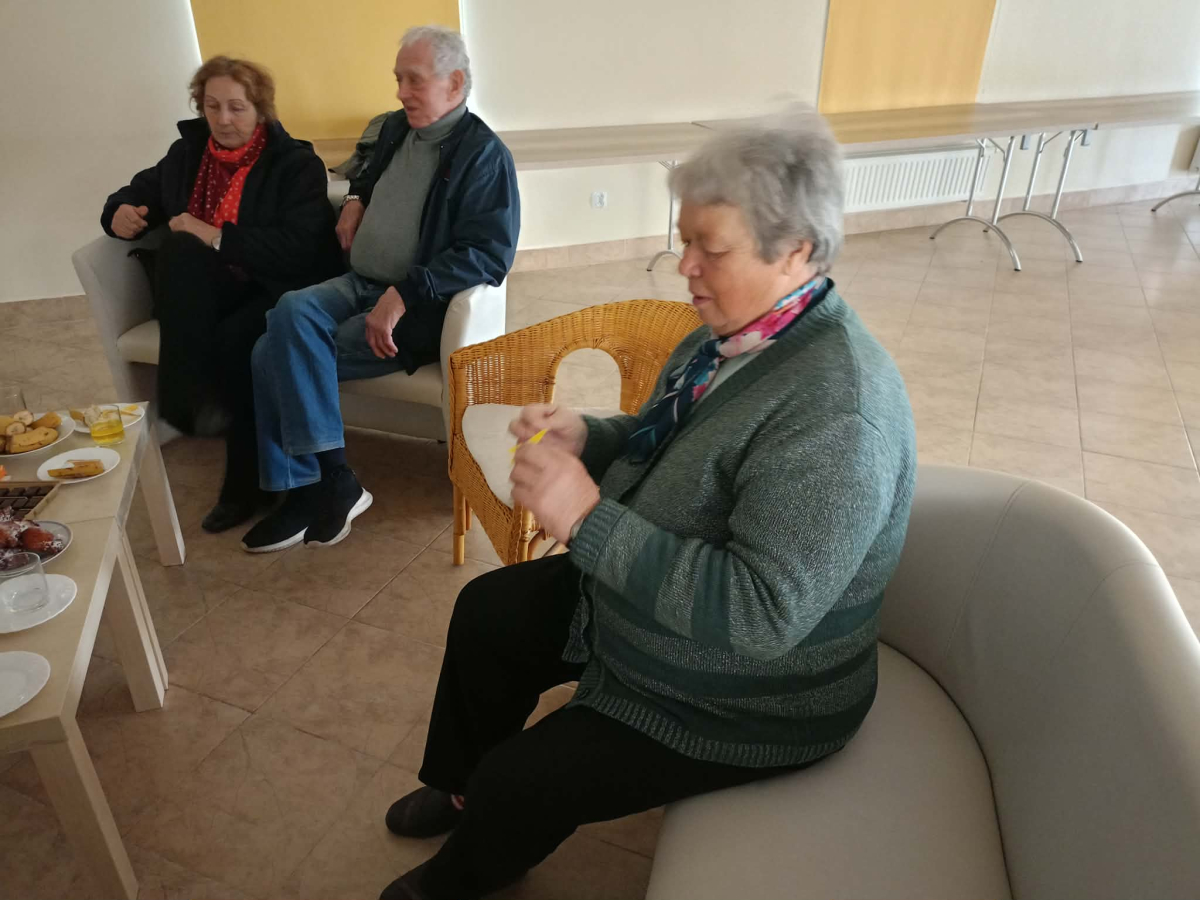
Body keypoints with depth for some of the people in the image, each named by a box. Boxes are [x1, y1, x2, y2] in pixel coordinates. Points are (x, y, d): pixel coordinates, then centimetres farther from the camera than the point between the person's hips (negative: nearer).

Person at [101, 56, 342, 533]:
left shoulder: (296, 165, 0)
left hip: (270, 292, -4)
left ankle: (245, 483, -18)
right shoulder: (186, 153, 16)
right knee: (179, 249, -29)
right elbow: (141, 191, 32)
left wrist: (215, 237, -18)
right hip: (199, 295, 4)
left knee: (235, 338, -36)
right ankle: (189, 400, -37)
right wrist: (121, 211, 6)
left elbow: (300, 248, -15)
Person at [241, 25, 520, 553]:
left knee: (282, 355, -22)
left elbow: (489, 254, -20)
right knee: (290, 313, -22)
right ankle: (319, 486, -15)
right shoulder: (397, 128, 14)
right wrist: (355, 200, 14)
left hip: (418, 311, -7)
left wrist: (403, 295, -26)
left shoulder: (483, 154, -9)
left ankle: (328, 484, -9)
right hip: (358, 285, 7)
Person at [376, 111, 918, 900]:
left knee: (518, 785, -5)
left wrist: (589, 520, -37)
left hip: (739, 699, -8)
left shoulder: (835, 410, -34)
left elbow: (762, 611, -36)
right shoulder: (734, 332, -6)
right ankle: (461, 791, 42)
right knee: (487, 611, 15)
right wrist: (585, 438, -12)